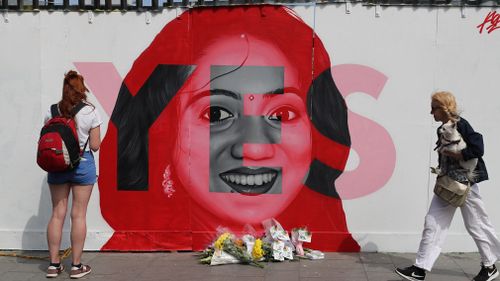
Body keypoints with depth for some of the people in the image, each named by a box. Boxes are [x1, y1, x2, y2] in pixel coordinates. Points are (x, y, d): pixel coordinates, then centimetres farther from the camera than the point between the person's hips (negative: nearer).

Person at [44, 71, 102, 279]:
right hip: (83, 164, -2)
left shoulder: (51, 112, 0)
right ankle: (76, 266, 10)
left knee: (57, 213, 10)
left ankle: (54, 264, 16)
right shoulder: (90, 112, -7)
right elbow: (95, 146, -6)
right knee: (79, 214, 4)